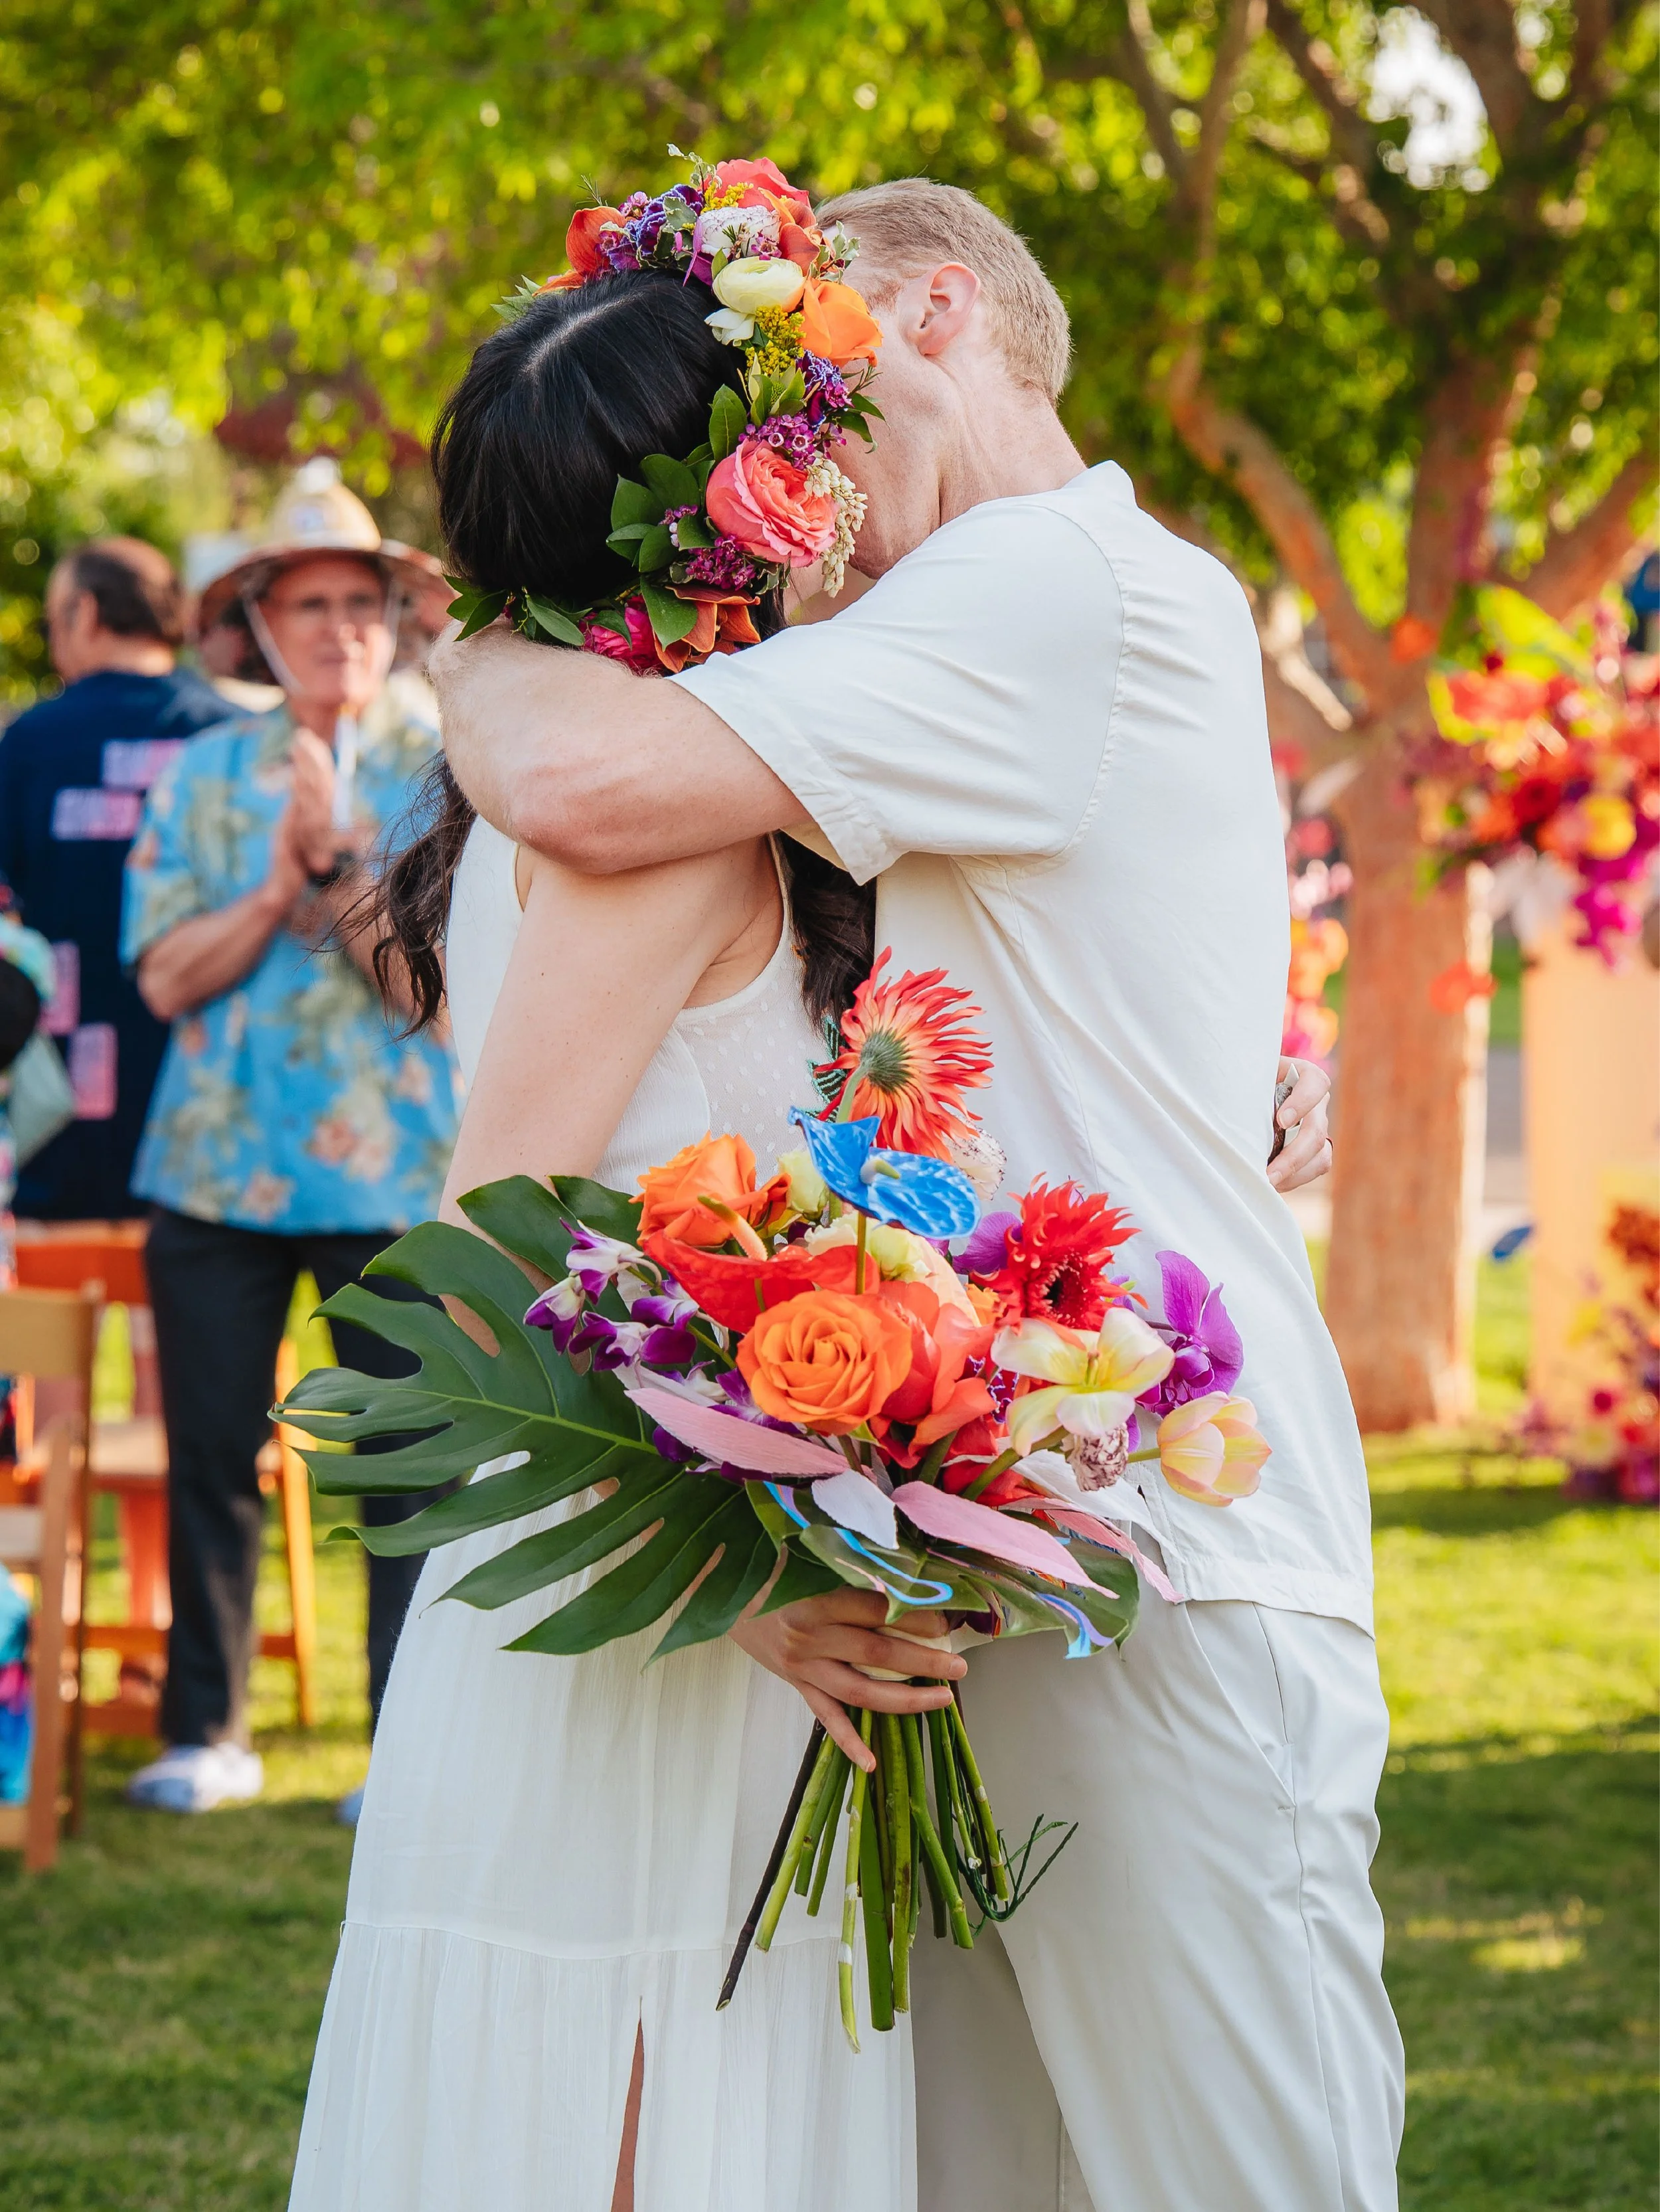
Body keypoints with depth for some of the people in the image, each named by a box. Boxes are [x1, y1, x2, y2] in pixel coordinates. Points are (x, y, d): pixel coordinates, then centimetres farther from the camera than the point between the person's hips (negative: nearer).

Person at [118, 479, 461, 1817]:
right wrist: (277, 892, -11)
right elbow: (168, 977, 2)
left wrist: (336, 862, -17)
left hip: (398, 1176, -2)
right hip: (220, 1165, 2)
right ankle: (206, 1731, 18)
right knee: (211, 1457, 5)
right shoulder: (207, 774, 10)